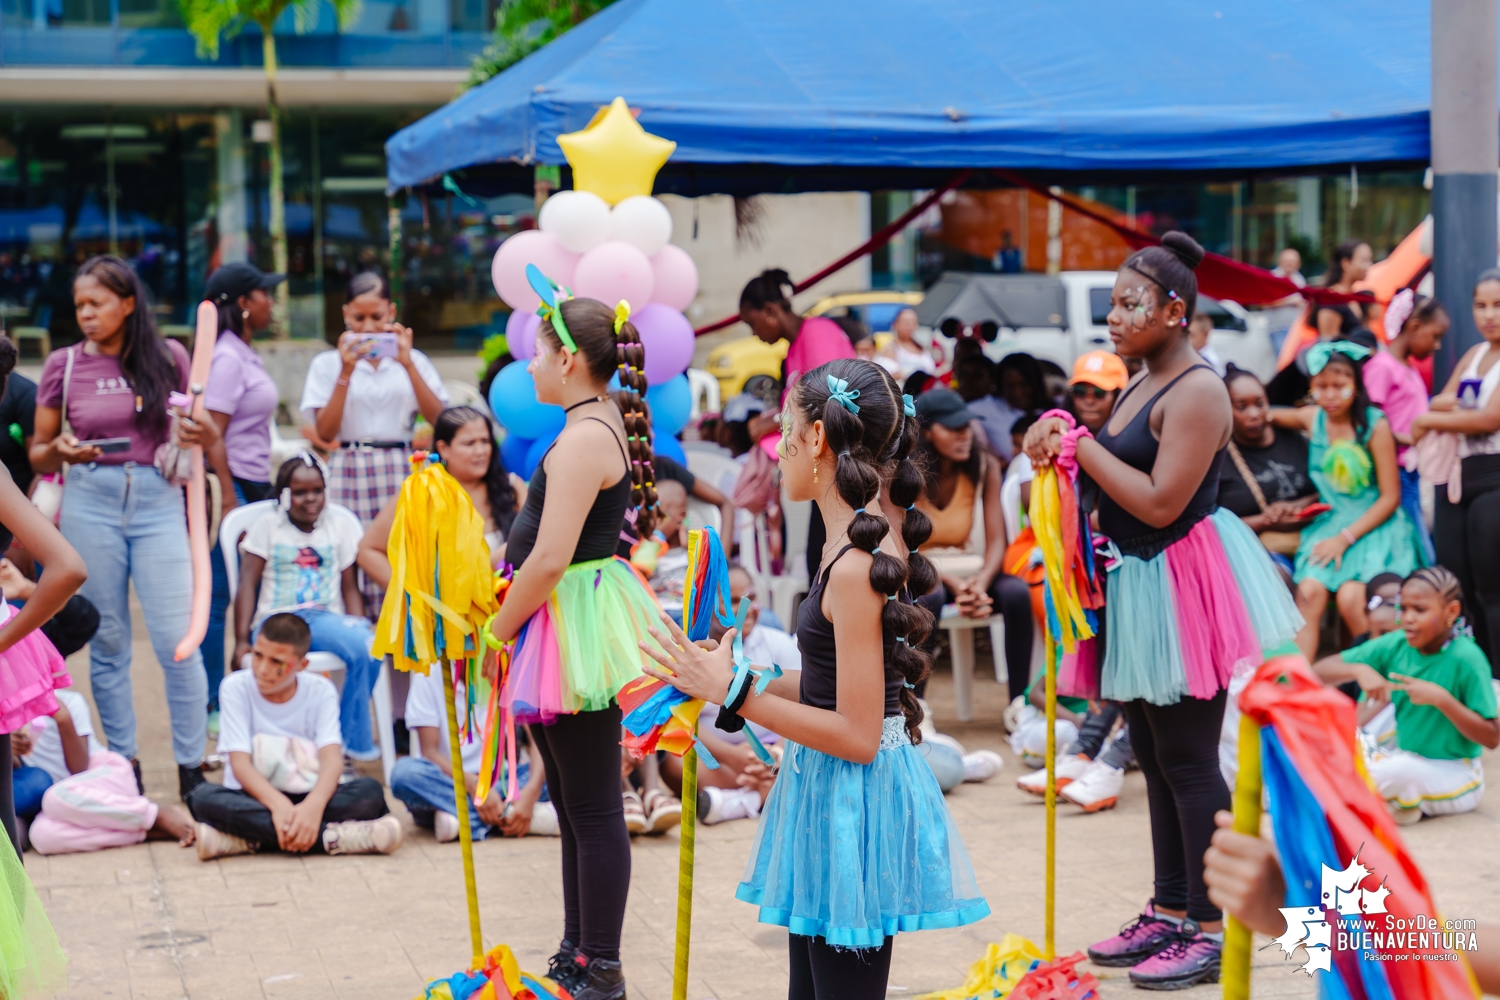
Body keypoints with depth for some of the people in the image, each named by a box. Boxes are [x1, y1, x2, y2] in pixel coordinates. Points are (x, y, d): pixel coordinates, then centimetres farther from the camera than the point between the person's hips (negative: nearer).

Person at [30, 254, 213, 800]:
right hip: (90, 503, 1)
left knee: (178, 639, -5)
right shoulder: (63, 365, 3)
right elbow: (38, 453, 8)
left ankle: (192, 769, 5)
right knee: (107, 641, 6)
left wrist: (206, 434, -10)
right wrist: (60, 450, -13)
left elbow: (196, 432, 13)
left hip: (158, 501, -1)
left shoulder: (168, 357, 4)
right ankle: (123, 766, 16)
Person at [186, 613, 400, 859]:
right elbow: (240, 763, -16)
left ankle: (249, 838, -31)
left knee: (370, 791, -27)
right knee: (203, 797, -34)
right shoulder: (236, 688, -6)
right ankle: (331, 837, -39)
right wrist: (278, 804, -37)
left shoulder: (320, 691, -3)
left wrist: (314, 806, -39)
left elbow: (332, 759, -16)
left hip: (306, 798, 1)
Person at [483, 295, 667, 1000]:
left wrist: (498, 630, -12)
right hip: (568, 621, 11)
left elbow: (551, 558, -23)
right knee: (572, 803, 17)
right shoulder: (603, 426, 14)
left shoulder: (584, 438, -19)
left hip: (574, 624, -11)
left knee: (593, 809, -3)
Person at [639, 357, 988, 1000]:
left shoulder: (856, 567, -22)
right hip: (825, 797, 10)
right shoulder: (865, 546, 7)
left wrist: (735, 694, -19)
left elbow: (857, 734, -22)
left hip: (853, 801, -10)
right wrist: (731, 683, 10)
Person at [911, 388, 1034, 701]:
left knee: (1017, 591, -28)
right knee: (929, 597, -38)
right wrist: (951, 582, -29)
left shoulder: (985, 468, -3)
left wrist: (981, 583, -28)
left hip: (971, 570, 3)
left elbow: (996, 541, -7)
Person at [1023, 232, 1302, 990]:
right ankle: (1169, 912, 26)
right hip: (1139, 582, 10)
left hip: (1184, 580, -10)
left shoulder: (1196, 392, -16)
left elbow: (1161, 502, -23)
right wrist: (1060, 444, 1)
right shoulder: (1141, 386, 13)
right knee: (1154, 758, 15)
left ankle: (1209, 931, 5)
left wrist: (1079, 445, -16)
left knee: (1189, 761, -4)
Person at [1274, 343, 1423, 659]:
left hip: (1373, 525, -4)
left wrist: (1345, 538, -13)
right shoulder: (1312, 419, 6)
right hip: (1329, 523, 4)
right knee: (1309, 591, -23)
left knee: (1350, 598, -27)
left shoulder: (1375, 426, -7)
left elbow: (1390, 497, -6)